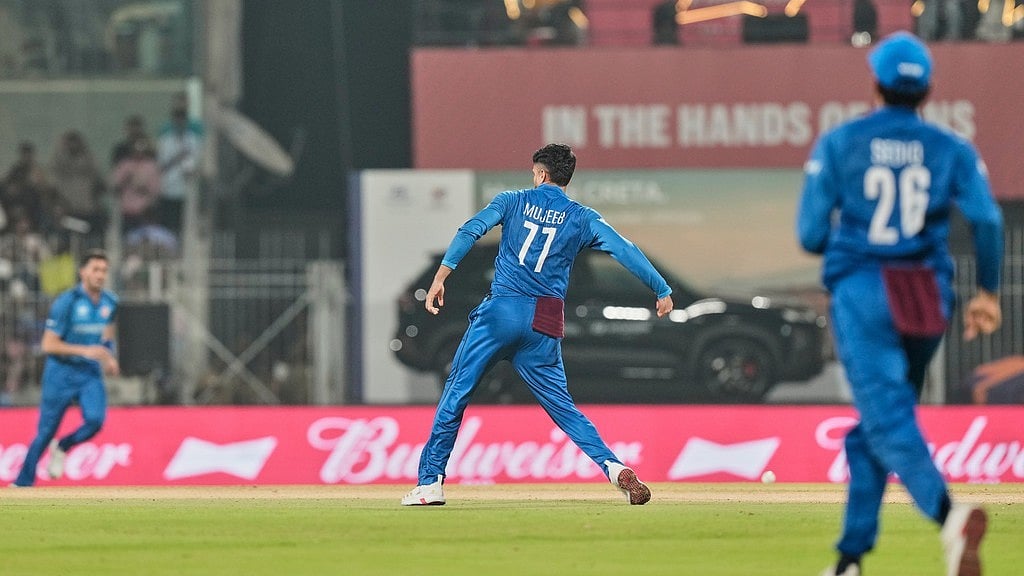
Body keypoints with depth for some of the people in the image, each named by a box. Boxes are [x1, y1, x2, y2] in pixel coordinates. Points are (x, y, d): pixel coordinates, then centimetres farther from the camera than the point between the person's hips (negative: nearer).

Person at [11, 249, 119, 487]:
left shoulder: (110, 303, 3)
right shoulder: (66, 302, -14)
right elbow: (48, 345, -16)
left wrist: (110, 357, 6)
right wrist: (84, 351, -24)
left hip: (91, 375, 4)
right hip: (62, 373, -4)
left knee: (95, 420, -21)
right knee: (45, 433, 0)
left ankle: (62, 448, 8)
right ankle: (22, 484, 15)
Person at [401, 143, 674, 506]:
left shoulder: (513, 201, 9)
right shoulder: (582, 218, 11)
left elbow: (471, 231, -5)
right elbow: (625, 250, 3)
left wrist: (441, 277, -11)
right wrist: (662, 290, 8)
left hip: (500, 312, -2)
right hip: (544, 326, 2)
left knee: (456, 392, 6)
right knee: (561, 405, 6)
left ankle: (430, 482, 2)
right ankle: (613, 467, -13)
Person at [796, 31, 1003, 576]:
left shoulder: (837, 144, 2)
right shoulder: (952, 149, 6)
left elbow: (811, 236, 0)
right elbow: (987, 219, -9)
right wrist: (988, 292, -1)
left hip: (862, 292, -4)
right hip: (929, 300, 4)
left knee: (887, 419, -14)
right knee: (875, 422, 19)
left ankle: (948, 511, -41)